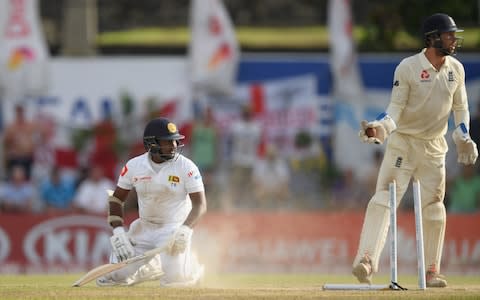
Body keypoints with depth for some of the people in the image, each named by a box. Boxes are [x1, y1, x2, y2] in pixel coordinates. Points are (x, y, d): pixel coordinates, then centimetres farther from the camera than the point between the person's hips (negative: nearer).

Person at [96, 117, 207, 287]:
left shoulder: (186, 167, -14)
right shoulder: (134, 166, -5)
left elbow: (200, 204, -14)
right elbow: (116, 199, 4)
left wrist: (186, 229, -32)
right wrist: (118, 231, -11)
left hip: (175, 229, -3)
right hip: (144, 228, 3)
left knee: (175, 279, -26)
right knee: (113, 277, -8)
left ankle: (191, 267, 13)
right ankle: (152, 268, 22)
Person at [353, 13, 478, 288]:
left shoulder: (456, 69, 2)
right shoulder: (408, 68, -12)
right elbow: (396, 107, -12)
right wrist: (380, 127, -30)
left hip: (435, 147, 5)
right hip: (403, 142, -5)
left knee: (434, 208, 7)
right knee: (384, 199, -17)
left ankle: (432, 271, 18)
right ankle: (366, 261, -27)